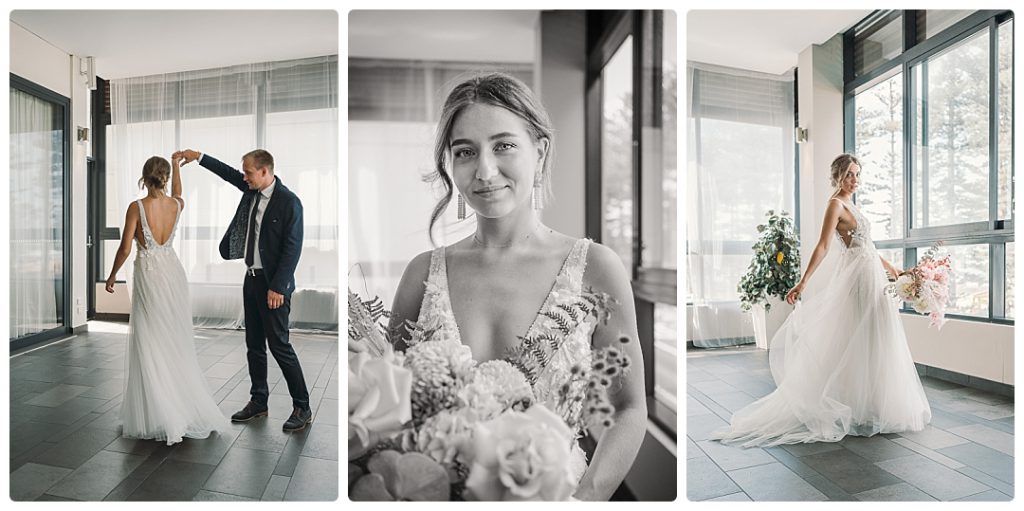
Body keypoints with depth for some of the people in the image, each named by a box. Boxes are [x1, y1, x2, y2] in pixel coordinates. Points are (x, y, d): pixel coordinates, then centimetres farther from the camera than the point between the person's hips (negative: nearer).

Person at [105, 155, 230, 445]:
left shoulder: (136, 207, -12)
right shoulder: (177, 205, 0)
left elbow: (125, 249, -10)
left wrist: (112, 275, 6)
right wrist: (177, 165, 37)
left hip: (149, 276, -4)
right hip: (173, 272, 4)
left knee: (151, 347, 3)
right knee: (177, 344, 12)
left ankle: (161, 417, 8)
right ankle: (187, 409, 19)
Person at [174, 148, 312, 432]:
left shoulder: (289, 202, -16)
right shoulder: (252, 190, 7)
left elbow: (292, 248, -18)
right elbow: (228, 173, 28)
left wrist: (277, 287, -19)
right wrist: (198, 157, 26)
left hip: (274, 284, -8)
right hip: (252, 278, 8)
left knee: (279, 344, -6)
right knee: (254, 345, 14)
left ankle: (302, 408, 5)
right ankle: (258, 401, 27)